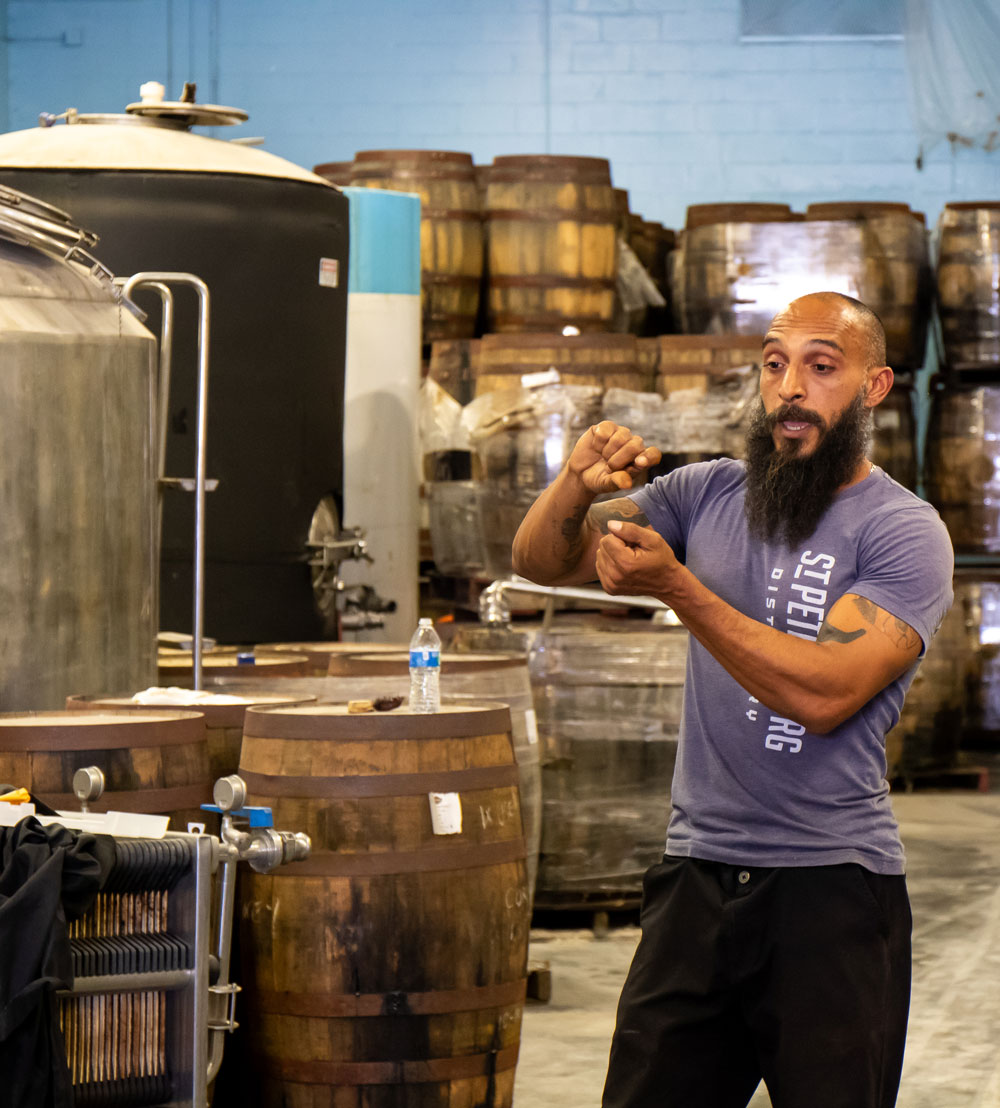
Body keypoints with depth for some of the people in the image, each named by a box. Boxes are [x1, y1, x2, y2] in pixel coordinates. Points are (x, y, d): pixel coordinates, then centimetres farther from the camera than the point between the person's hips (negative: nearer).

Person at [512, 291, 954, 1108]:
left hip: (831, 888, -4)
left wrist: (675, 586, -25)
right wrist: (577, 486, -17)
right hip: (697, 876, 4)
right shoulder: (710, 495, 9)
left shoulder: (905, 533, -6)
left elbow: (823, 692, -18)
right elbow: (539, 562, 6)